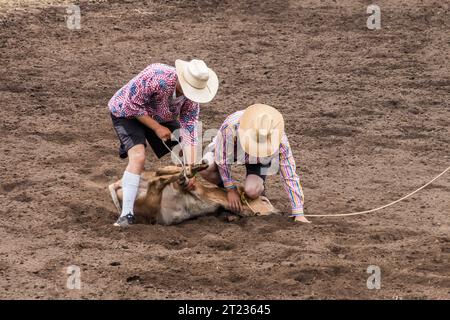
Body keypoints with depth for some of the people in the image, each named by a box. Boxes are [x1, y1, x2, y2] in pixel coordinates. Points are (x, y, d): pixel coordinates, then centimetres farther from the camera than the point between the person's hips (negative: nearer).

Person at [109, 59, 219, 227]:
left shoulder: (192, 96, -19)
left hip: (160, 118, 6)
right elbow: (132, 104, -29)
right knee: (138, 157, -26)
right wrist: (157, 128, -26)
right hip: (128, 112, -6)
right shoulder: (156, 77, -39)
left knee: (187, 156, -1)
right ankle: (126, 214, -27)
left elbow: (189, 131, -17)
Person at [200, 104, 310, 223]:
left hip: (260, 159, -1)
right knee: (205, 170, -28)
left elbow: (290, 178, -30)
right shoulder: (230, 127, -43)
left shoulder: (280, 141, -38)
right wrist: (231, 189, -15)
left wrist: (298, 214, -28)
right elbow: (222, 160, -24)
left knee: (252, 191, -29)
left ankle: (260, 188, 9)